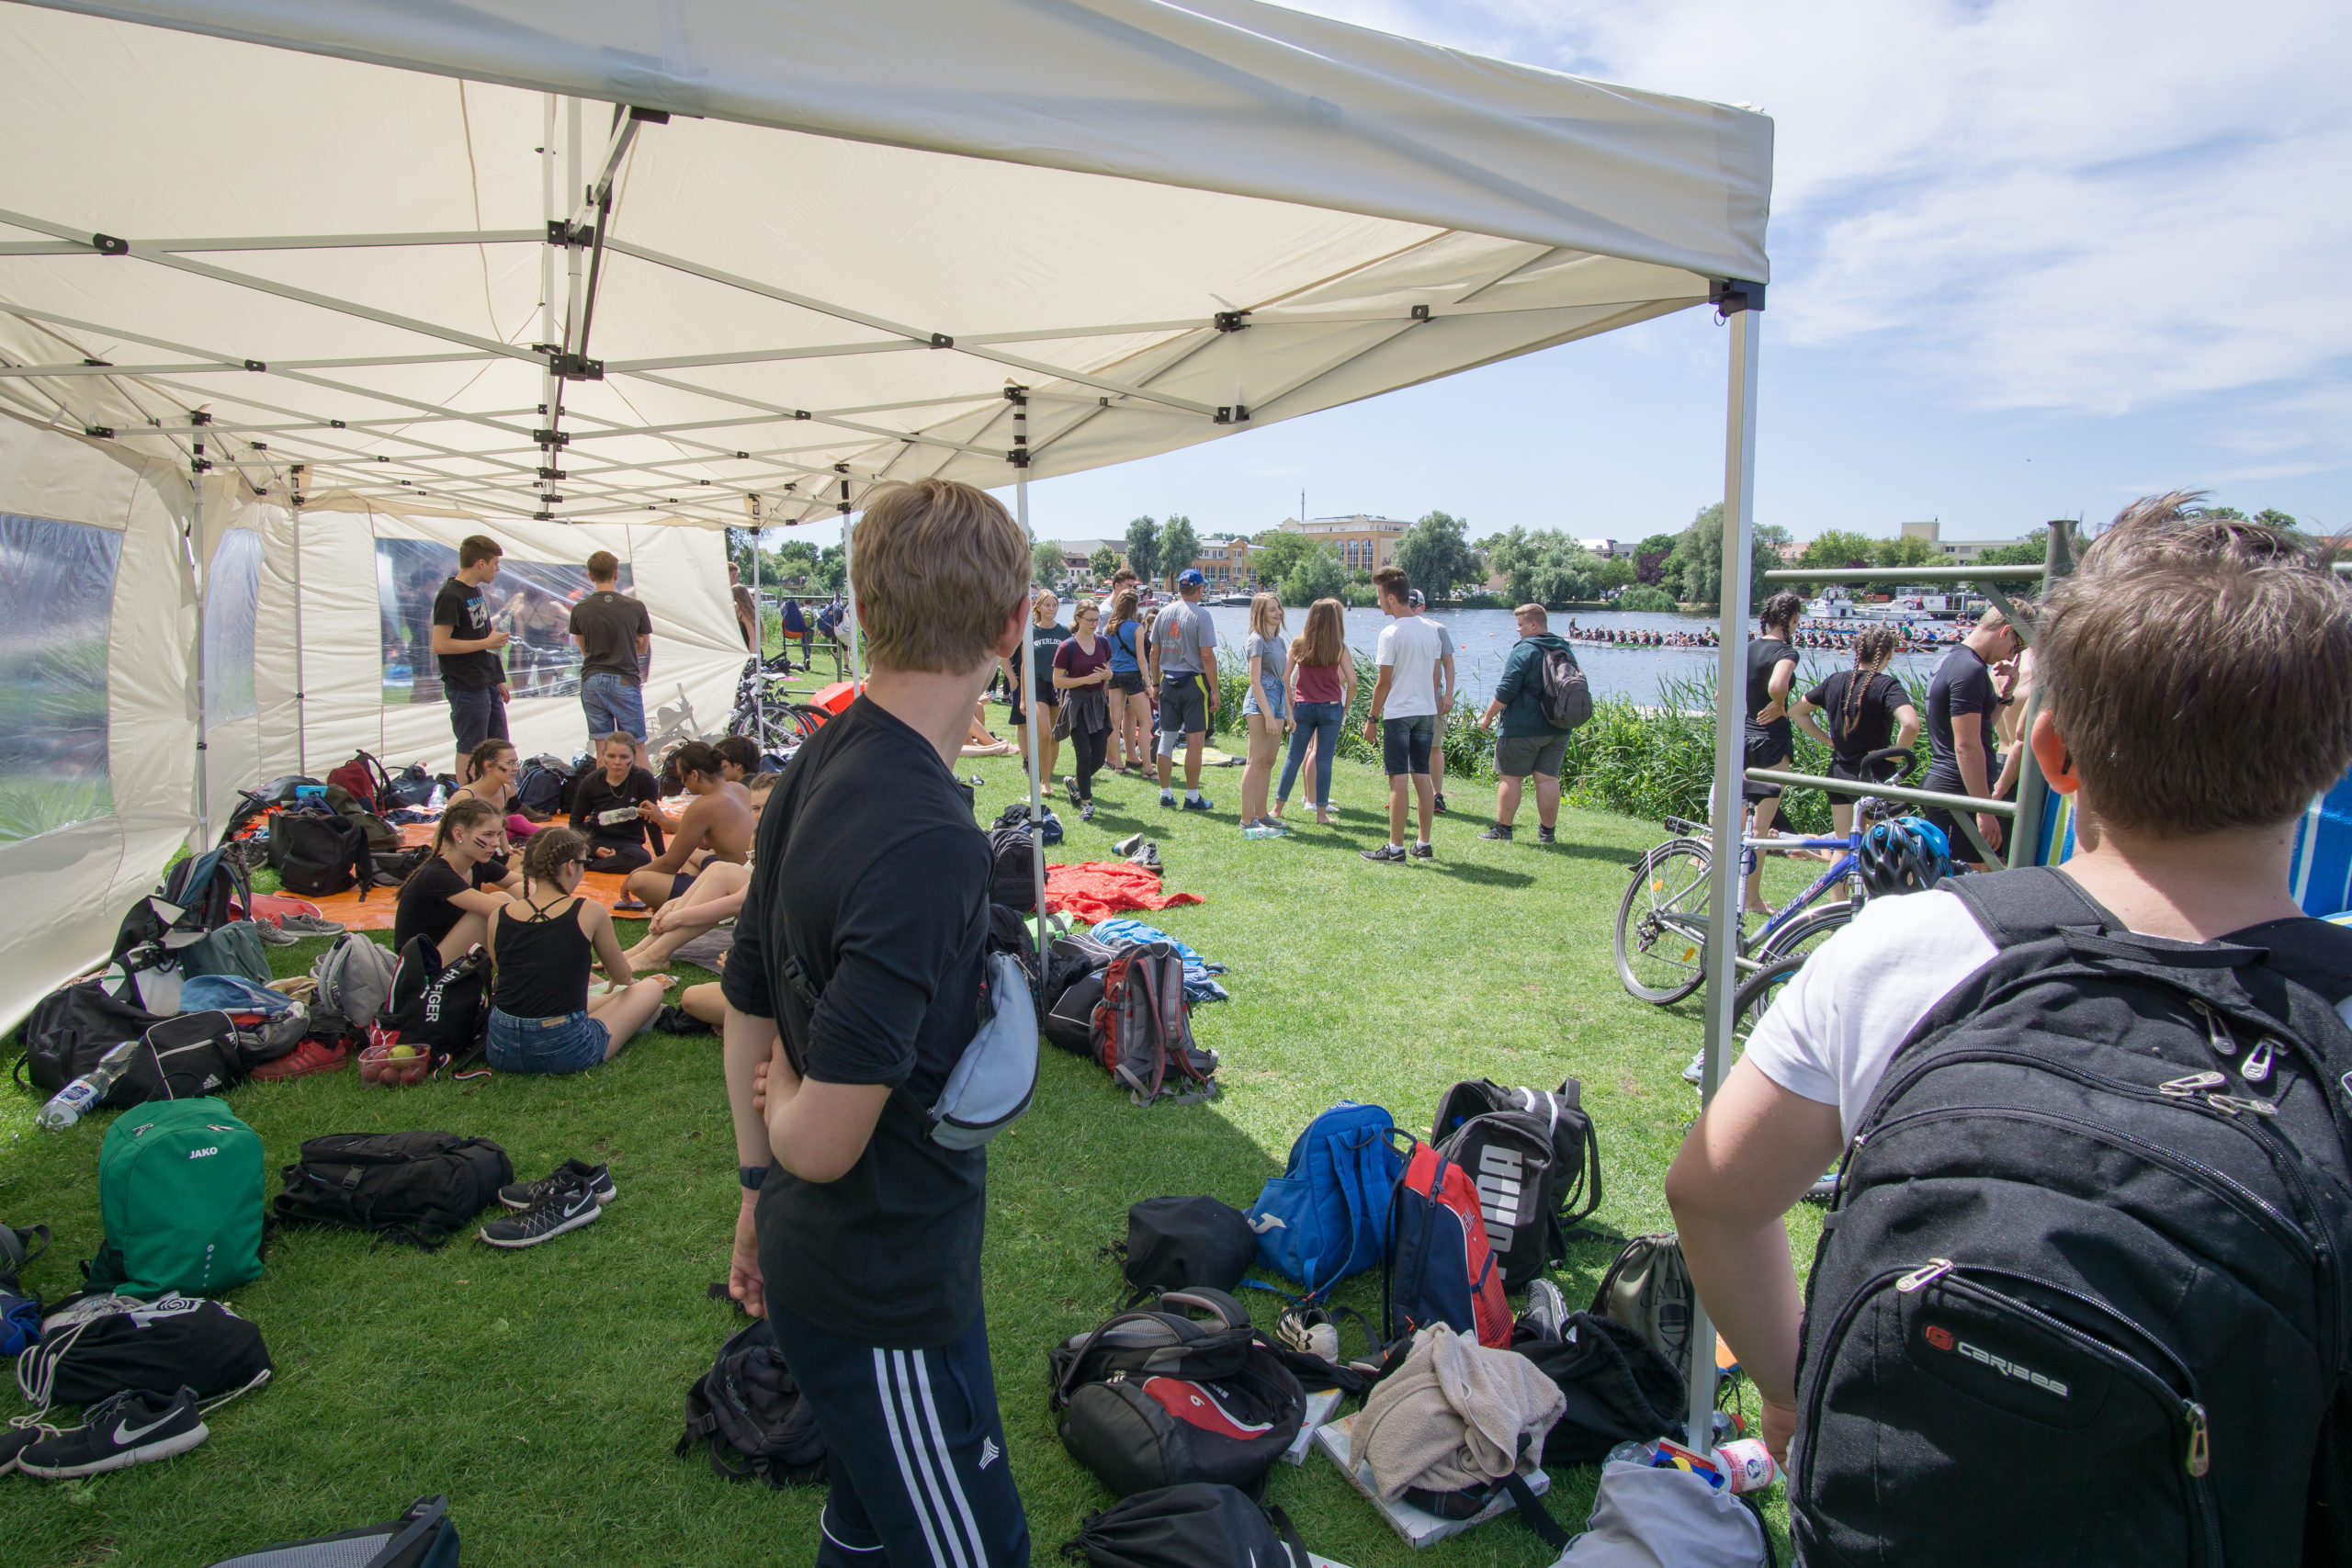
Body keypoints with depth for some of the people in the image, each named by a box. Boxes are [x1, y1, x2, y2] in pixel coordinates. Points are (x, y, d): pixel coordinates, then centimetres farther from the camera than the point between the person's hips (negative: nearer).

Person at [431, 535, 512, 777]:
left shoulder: (476, 591, 14)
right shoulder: (450, 596, -14)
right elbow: (440, 645, -21)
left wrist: (498, 680, 21)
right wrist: (486, 642, -17)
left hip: (488, 684, 9)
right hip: (467, 688, -9)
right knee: (471, 751, -2)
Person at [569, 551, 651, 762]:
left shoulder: (579, 610, 1)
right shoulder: (636, 607, -5)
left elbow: (584, 649, 12)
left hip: (592, 680, 2)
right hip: (625, 681, -2)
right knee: (637, 747, 4)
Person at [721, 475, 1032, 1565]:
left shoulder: (815, 769, -2)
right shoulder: (927, 842, -31)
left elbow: (744, 1007, 8)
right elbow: (823, 1140, -30)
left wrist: (759, 1197, 19)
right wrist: (785, 1095, -6)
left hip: (816, 1257, 9)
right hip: (888, 1292, -9)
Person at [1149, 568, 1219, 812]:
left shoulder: (1164, 614, 6)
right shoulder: (1200, 615, -11)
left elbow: (1154, 653, 10)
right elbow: (1207, 656, -14)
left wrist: (1156, 683, 19)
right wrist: (1214, 691, -9)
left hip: (1168, 682, 6)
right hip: (1194, 681, -5)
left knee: (1166, 738, 10)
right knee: (1194, 741, 0)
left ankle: (1165, 794, 16)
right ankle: (1192, 796, 3)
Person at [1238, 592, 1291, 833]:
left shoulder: (1279, 641, 18)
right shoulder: (1258, 640, -8)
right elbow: (1255, 681, -14)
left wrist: (1288, 713, 19)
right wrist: (1268, 714, -19)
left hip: (1277, 700, 9)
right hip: (1260, 702, -9)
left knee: (1268, 761, 10)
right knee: (1257, 760, -10)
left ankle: (1261, 814, 17)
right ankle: (1247, 819, -10)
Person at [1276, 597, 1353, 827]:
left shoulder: (1298, 643, 1)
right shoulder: (1339, 647, -4)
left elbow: (1285, 677, 0)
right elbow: (1351, 681, -7)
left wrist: (1290, 707, 8)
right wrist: (1345, 708, 6)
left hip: (1303, 706, 2)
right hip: (1330, 707, -2)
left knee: (1293, 757, 10)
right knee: (1324, 759, 2)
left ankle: (1278, 807, 14)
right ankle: (1321, 812, 6)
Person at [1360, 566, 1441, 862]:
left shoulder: (1391, 633, -12)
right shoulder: (1429, 630, 9)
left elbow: (1384, 682, -11)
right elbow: (1435, 677, 14)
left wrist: (1372, 719, -3)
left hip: (1399, 713, -7)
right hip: (1426, 712, 7)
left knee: (1399, 780, -5)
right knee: (1422, 776, 11)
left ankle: (1396, 847, -1)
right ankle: (1424, 844, 16)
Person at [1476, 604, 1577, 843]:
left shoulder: (1523, 651, -12)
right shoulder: (1566, 650, 11)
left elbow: (1506, 690, -15)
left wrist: (1487, 717, -5)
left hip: (1522, 727, -7)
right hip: (1558, 728, 7)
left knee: (1511, 777, 2)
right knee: (1548, 778, 8)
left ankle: (1503, 828, 6)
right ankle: (1548, 831, 11)